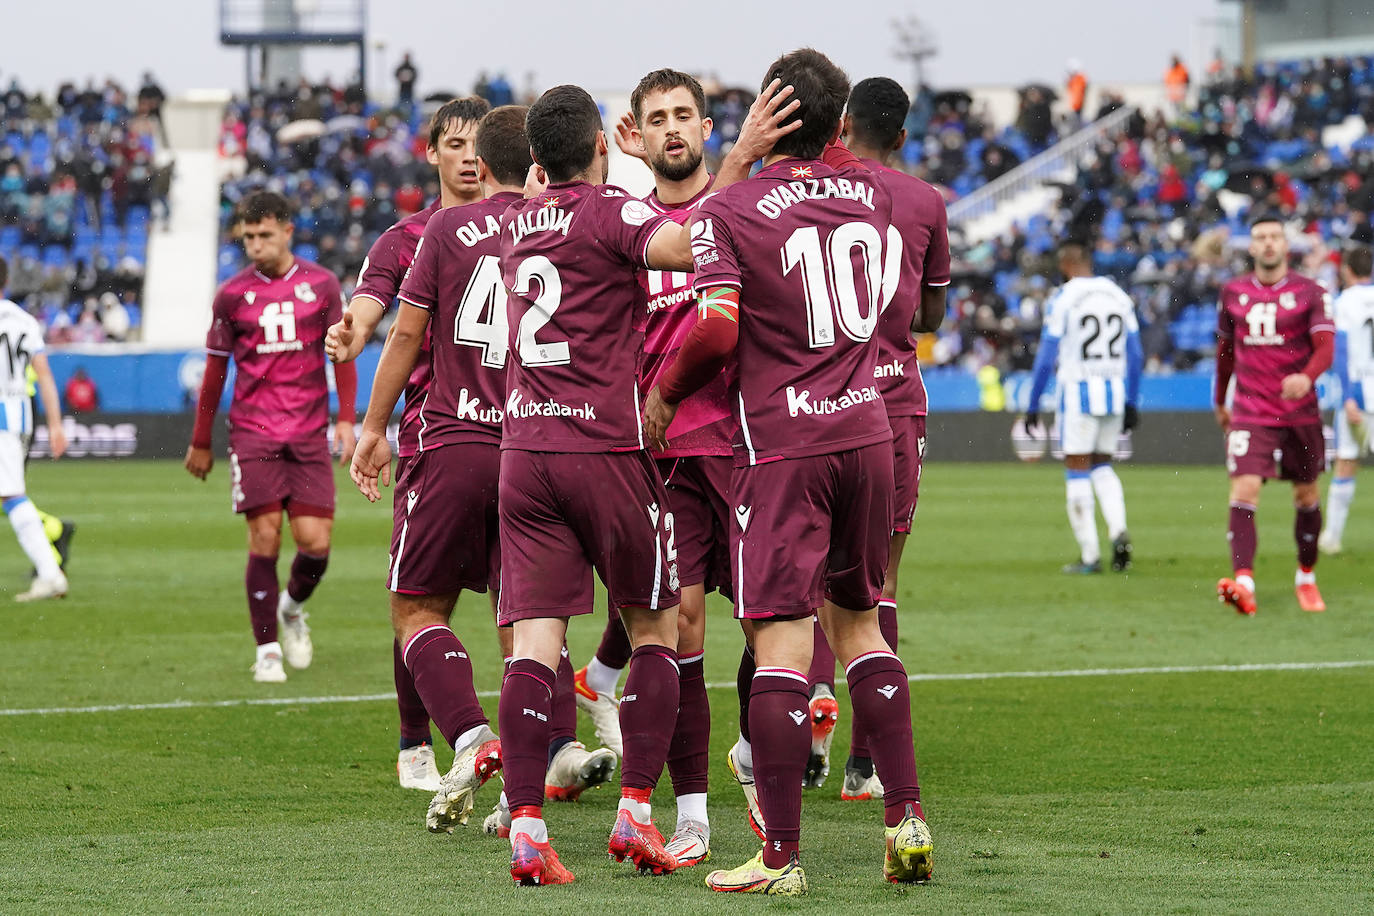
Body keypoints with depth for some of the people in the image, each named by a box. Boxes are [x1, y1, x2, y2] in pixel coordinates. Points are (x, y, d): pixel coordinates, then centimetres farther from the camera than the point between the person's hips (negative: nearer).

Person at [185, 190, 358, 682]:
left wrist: (346, 420, 1)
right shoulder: (232, 294, 4)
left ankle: (292, 607, 26)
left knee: (315, 542, -5)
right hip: (252, 433, -1)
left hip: (309, 434, 1)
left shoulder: (321, 285, 5)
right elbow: (215, 368, 12)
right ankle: (268, 649, 1)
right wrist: (201, 443, 14)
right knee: (265, 538, -9)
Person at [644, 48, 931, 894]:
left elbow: (717, 327, -18)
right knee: (860, 625, 18)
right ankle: (907, 818, 13)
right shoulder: (870, 197, 9)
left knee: (782, 641, -5)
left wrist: (663, 395, 0)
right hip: (866, 432, 5)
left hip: (783, 444, -5)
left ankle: (782, 854, -6)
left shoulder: (729, 212, -8)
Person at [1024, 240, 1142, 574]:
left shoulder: (1063, 300, -7)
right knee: (1102, 466, 19)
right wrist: (1132, 403, 18)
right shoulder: (1119, 296, 8)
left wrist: (1033, 406, -1)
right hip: (1114, 390, 5)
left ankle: (1089, 555, 1)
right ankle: (1119, 530, -5)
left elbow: (1046, 358, -8)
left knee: (1077, 471, 3)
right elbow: (1135, 356, 11)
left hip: (1078, 390, -5)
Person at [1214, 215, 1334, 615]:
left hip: (1300, 413, 0)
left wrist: (1307, 376, -32)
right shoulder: (1233, 293, 7)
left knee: (1306, 495, 9)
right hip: (1250, 413, 0)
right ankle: (1243, 581, -27)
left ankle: (1306, 578, 29)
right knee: (1244, 490, -17)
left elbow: (1325, 346, -12)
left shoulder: (1310, 293, -1)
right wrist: (1220, 402, 25)